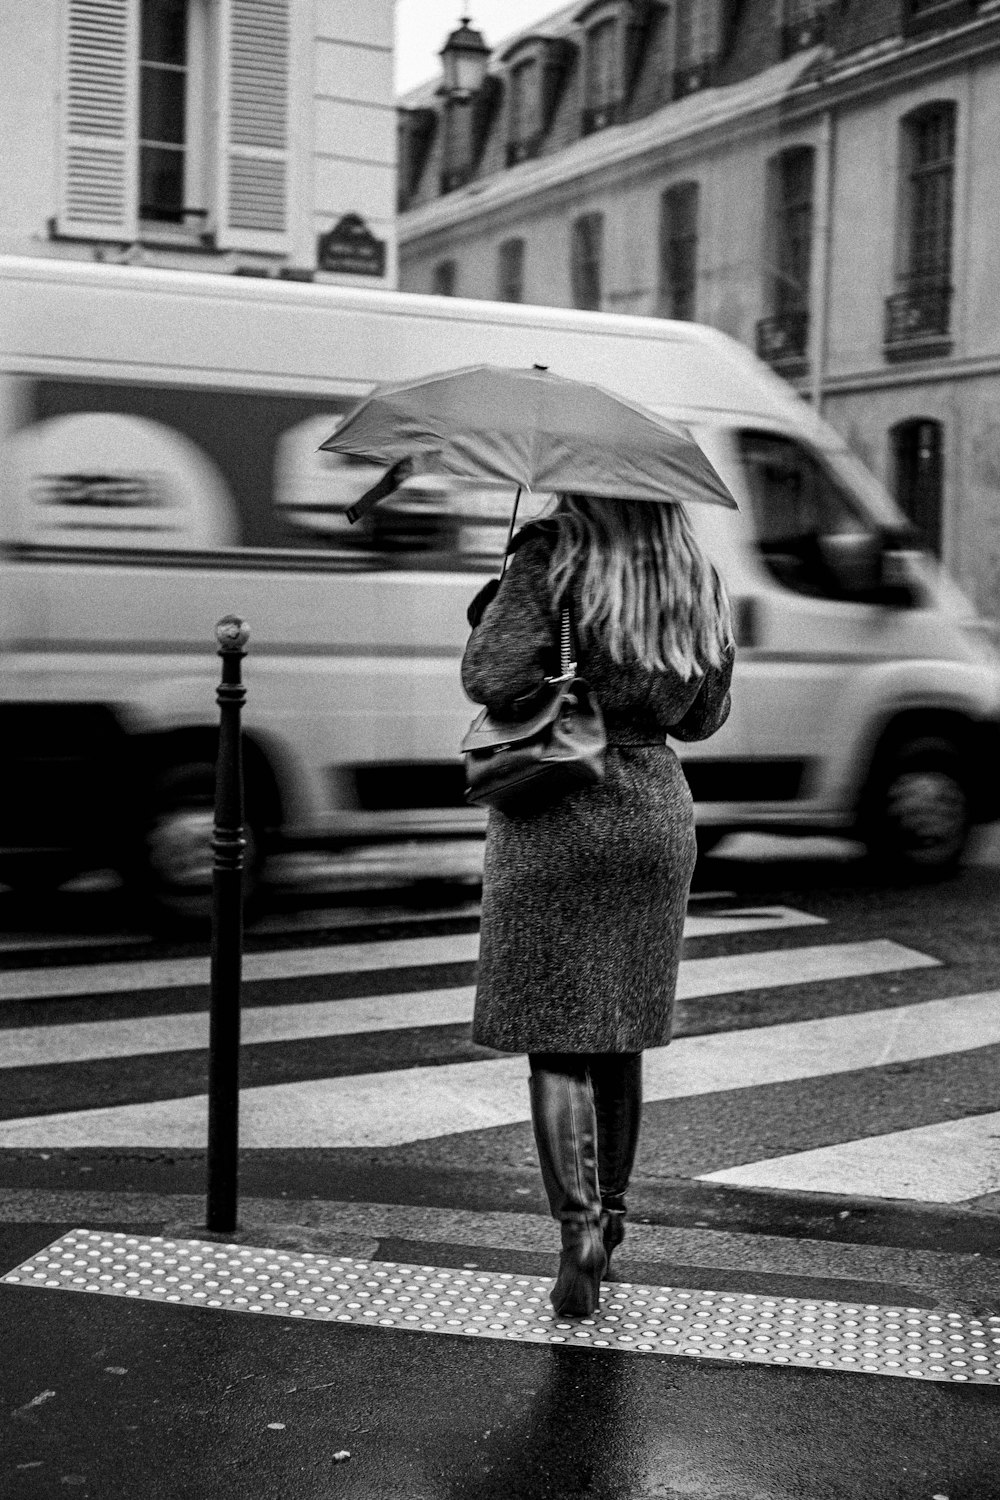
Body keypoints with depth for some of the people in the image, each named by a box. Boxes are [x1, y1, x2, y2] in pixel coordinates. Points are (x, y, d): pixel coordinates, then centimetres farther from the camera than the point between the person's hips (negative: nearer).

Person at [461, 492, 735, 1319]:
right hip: (657, 817, 5)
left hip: (554, 818, -5)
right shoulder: (701, 582, 4)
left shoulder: (552, 557, -12)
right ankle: (611, 1212, 26)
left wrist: (493, 608, -3)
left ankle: (579, 1226, -10)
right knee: (621, 1033, 16)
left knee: (554, 1040, 2)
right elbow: (704, 717, 12)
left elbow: (490, 678, -21)